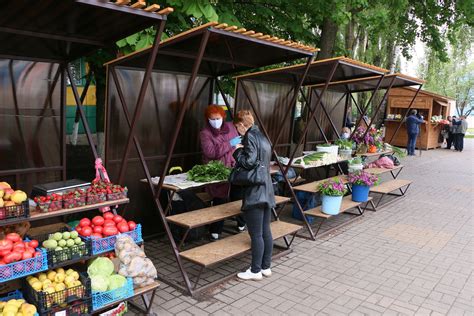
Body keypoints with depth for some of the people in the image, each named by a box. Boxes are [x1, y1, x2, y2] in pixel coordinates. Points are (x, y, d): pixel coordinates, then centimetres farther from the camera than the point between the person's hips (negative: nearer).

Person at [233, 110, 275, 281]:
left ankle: (255, 271, 11)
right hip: (266, 191, 9)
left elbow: (248, 162, -20)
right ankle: (266, 267, 25)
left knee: (256, 234, 0)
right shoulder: (262, 137, 16)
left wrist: (238, 151, -5)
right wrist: (242, 151, 17)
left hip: (254, 193, -9)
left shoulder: (250, 137, -11)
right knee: (266, 232, 14)